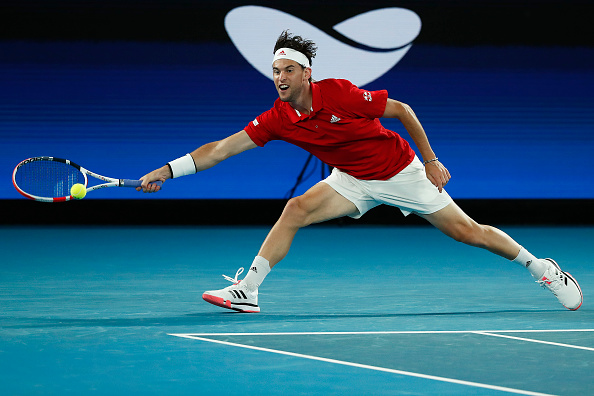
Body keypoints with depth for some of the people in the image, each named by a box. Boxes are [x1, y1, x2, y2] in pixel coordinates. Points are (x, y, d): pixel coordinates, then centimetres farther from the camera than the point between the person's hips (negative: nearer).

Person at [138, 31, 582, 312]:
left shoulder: (340, 93, -26)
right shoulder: (277, 119, -14)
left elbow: (403, 110, -14)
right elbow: (220, 149, -15)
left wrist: (431, 161, -12)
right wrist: (168, 170, -24)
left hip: (401, 171, -3)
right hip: (354, 181, 3)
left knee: (467, 231, -2)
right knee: (296, 210, -19)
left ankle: (539, 265, 17)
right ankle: (247, 291, -18)